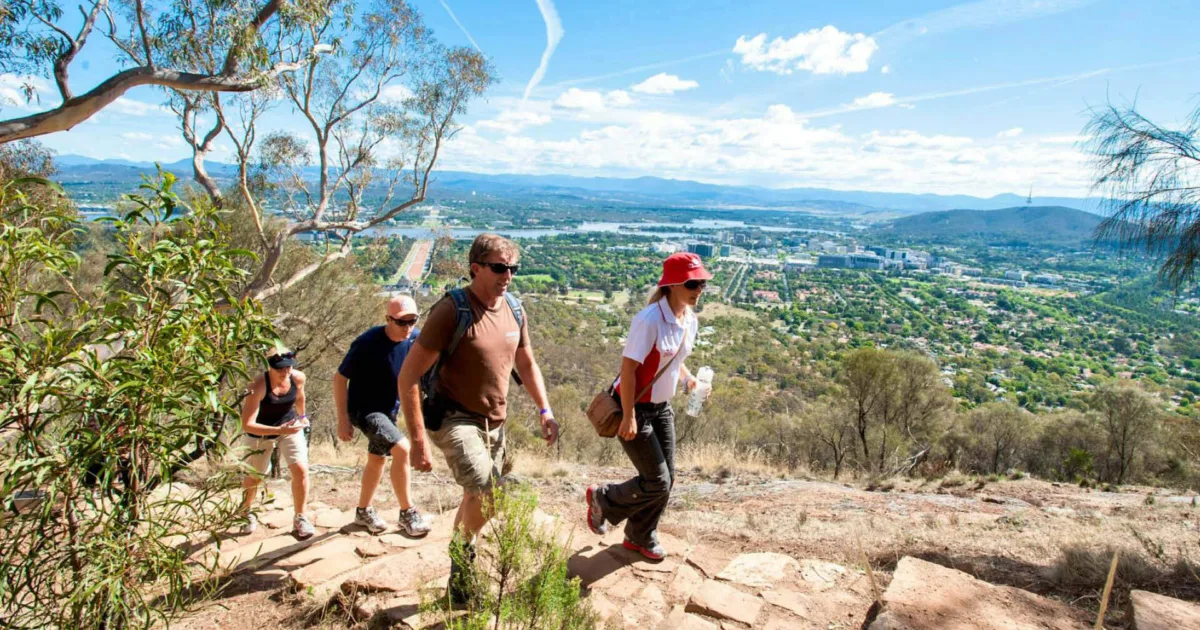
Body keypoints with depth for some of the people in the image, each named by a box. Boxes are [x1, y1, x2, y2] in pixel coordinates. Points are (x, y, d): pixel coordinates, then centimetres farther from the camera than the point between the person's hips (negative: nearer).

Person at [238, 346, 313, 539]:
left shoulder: (298, 378, -18)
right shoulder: (258, 386, -32)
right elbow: (247, 425, -34)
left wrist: (302, 417, 20)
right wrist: (280, 430, -41)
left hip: (290, 427, 2)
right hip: (261, 432, -2)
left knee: (300, 469, -13)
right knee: (254, 477, 15)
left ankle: (299, 519, 4)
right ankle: (245, 512, 47)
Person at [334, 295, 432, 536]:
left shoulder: (416, 339, -11)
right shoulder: (367, 343, -26)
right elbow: (340, 378, -17)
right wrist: (343, 419, -17)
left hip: (389, 411, 7)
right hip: (363, 410, -7)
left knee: (377, 459, 21)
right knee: (402, 449, -23)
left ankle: (363, 512, 41)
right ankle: (407, 513, -9)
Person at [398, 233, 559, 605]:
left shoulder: (514, 310, 1)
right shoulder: (451, 311, -19)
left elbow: (526, 364, 16)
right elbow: (409, 376, -18)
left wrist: (545, 411, 5)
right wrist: (417, 439, -22)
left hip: (494, 423, 7)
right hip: (453, 419, -7)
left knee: (476, 499, 21)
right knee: (487, 494, -24)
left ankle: (460, 580, 44)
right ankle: (462, 563, 7)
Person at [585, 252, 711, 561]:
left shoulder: (690, 320, 1)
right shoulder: (650, 319, -25)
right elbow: (628, 368, -24)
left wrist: (690, 380, 4)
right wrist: (628, 417, -23)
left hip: (661, 408, 8)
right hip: (635, 408, -8)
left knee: (667, 479, 14)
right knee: (657, 482, -3)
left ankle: (641, 537, 36)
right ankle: (603, 498, 24)